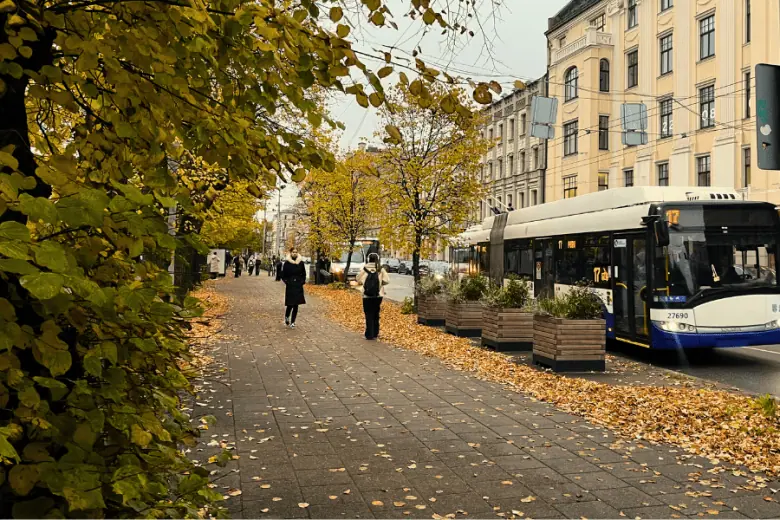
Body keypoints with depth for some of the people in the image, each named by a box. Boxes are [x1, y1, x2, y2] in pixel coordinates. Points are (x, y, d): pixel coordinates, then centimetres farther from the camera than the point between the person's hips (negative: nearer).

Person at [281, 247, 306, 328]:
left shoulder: (301, 263, 4)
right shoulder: (287, 263, -3)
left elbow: (304, 274, 13)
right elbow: (283, 275, 2)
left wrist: (302, 282, 1)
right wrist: (287, 282, -8)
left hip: (298, 287, 3)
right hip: (290, 287, -3)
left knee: (296, 305, 2)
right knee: (290, 305, -5)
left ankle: (292, 322, 11)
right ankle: (286, 317, 24)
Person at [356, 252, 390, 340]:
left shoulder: (365, 269, -7)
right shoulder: (380, 269, -6)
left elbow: (358, 280, -3)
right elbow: (387, 280, -11)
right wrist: (380, 283, 7)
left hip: (367, 296, -1)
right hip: (378, 296, 1)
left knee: (369, 315, 5)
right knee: (376, 315, 15)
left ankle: (369, 335, 3)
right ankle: (375, 333, 19)